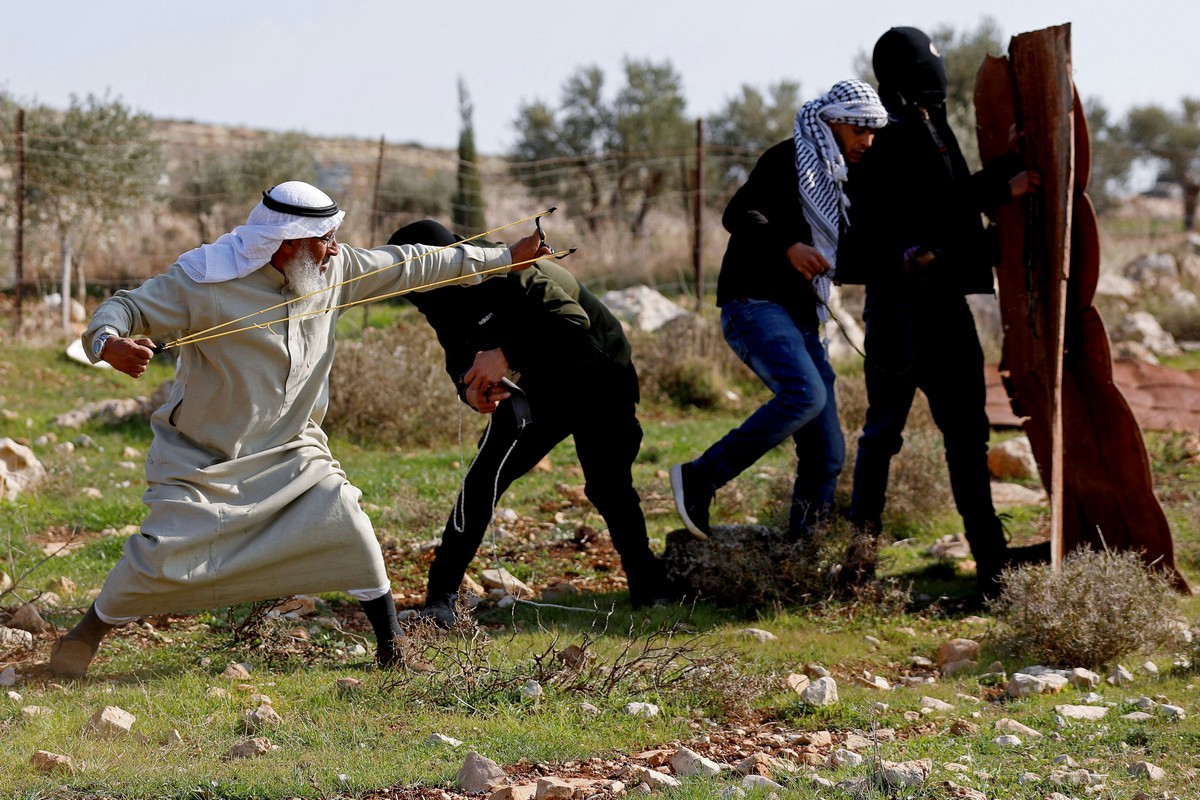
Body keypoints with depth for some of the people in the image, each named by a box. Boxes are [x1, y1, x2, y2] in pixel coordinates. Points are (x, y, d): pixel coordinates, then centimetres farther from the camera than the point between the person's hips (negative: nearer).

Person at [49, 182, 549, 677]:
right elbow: (128, 306, -20)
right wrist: (108, 343, -45)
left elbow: (407, 265, 5)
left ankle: (392, 648, 9)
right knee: (162, 559, -11)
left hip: (291, 451, 5)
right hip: (202, 458, -4)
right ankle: (86, 634, 12)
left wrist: (503, 258, 10)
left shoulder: (333, 269, -6)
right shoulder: (206, 279, -22)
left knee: (348, 530, -7)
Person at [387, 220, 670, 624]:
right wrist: (471, 384, -25)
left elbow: (574, 323, -42)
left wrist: (506, 354, -49)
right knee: (486, 475, -14)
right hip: (538, 386, 5)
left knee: (609, 487, -4)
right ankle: (441, 596, -15)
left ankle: (648, 588, 19)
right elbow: (460, 358, -1)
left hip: (599, 380, -5)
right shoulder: (448, 301, -13)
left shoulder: (511, 275, -35)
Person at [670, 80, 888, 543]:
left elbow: (845, 257, 32)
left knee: (826, 454, -1)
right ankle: (699, 479, -22)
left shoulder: (833, 180, 24)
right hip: (755, 304, -9)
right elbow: (738, 214, -15)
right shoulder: (789, 159, -2)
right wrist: (788, 247, -29)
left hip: (801, 317, 9)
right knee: (805, 393, -32)